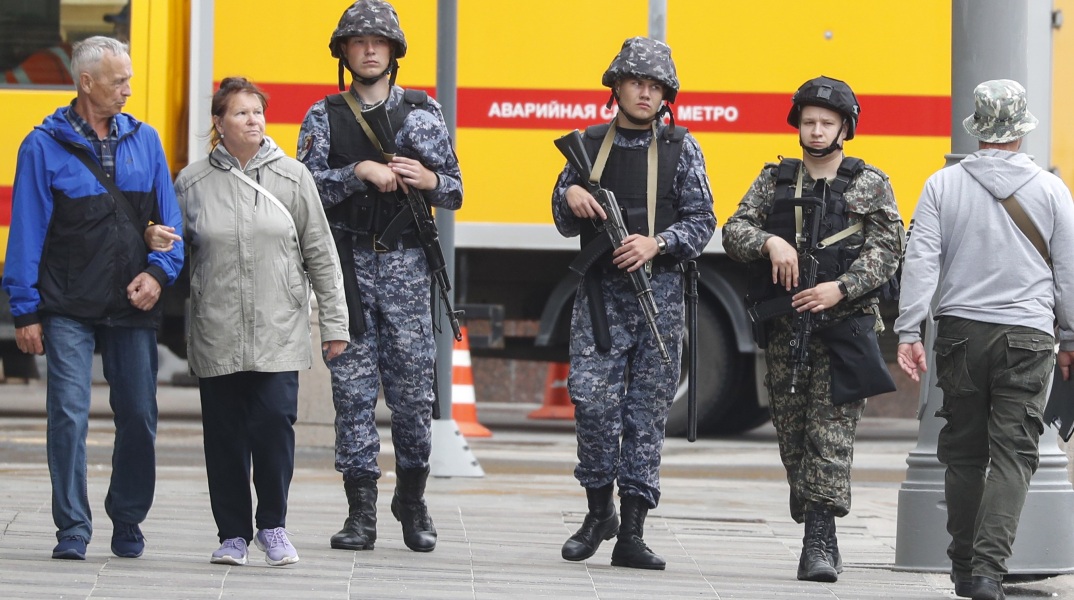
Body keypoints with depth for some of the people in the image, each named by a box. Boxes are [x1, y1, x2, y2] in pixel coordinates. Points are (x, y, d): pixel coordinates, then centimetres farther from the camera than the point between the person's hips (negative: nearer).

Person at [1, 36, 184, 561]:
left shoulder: (144, 140, 10)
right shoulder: (45, 146, 0)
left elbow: (169, 218, 13)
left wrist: (159, 271, -5)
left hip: (133, 305, 3)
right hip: (69, 310, -3)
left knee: (139, 415, 5)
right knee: (69, 415, -9)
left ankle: (127, 522, 20)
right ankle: (72, 529, -3)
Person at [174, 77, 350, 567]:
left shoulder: (292, 177, 4)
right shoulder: (192, 182, 5)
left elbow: (320, 254, 6)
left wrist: (334, 323, 4)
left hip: (279, 331, -1)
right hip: (216, 337, 1)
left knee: (275, 425, -10)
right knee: (225, 435, 3)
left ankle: (273, 527, 6)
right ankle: (233, 533, 14)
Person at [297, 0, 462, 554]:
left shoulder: (422, 112, 9)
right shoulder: (323, 118, 7)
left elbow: (455, 193, 11)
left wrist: (430, 180, -10)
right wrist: (360, 171, -18)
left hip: (405, 264, 0)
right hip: (346, 264, 0)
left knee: (413, 389, 1)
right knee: (353, 389, 0)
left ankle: (413, 501, 16)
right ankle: (361, 512, 3)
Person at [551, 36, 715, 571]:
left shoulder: (681, 148, 6)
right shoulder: (590, 144, 9)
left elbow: (702, 221, 2)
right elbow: (566, 225, 15)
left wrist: (656, 243, -14)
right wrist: (570, 197, -8)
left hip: (659, 290, 0)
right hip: (600, 291, 1)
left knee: (647, 411, 1)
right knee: (591, 398, -12)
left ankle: (631, 532, 3)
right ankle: (599, 510, 8)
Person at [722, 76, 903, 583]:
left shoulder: (870, 185, 6)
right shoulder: (774, 180, 13)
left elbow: (886, 250, -2)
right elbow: (734, 232, 6)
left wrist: (841, 288, -15)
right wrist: (770, 241, -14)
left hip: (844, 325, -3)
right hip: (783, 326, 3)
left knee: (832, 432, -11)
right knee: (791, 431, 7)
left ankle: (820, 543, -15)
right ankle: (818, 536, 21)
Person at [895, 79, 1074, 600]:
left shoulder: (943, 185, 1)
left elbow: (921, 260, -5)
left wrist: (908, 331, -5)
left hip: (960, 331, 2)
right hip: (1028, 338, -1)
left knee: (963, 452, 12)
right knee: (1014, 454, -3)